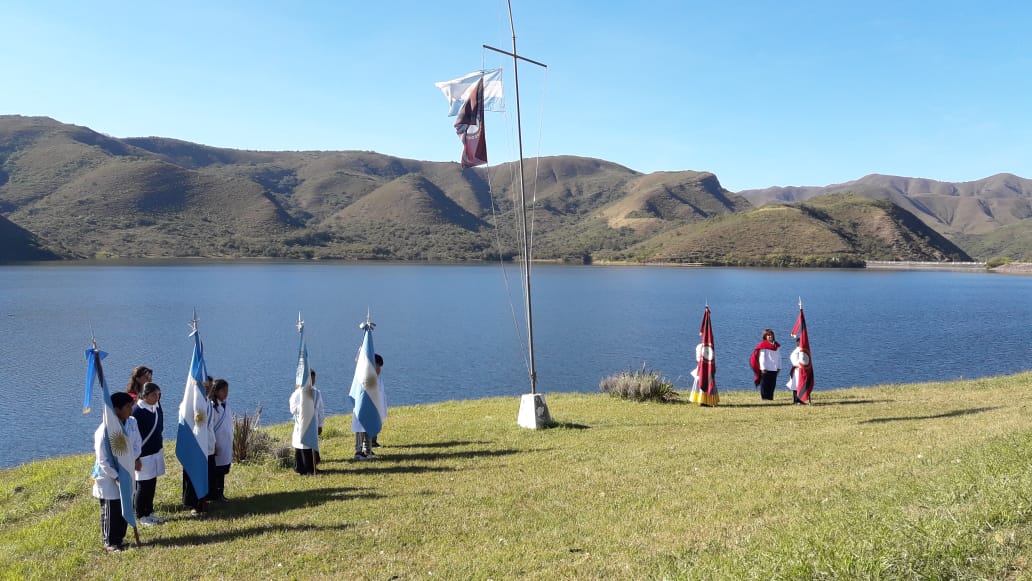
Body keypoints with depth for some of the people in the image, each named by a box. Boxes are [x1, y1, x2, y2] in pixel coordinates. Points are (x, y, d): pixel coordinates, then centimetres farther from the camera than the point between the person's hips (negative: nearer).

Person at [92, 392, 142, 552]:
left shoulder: (132, 423, -5)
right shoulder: (105, 430, -24)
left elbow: (136, 445, 5)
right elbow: (103, 460, -19)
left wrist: (135, 459, -14)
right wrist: (117, 477, -17)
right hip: (108, 477, -6)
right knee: (111, 512, 6)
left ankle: (119, 538, 32)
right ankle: (109, 543, 23)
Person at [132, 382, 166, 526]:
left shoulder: (156, 407, 3)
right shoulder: (137, 411, -19)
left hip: (155, 452, 7)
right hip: (143, 454, -7)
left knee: (152, 484, 15)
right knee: (143, 486, 4)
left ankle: (149, 512, 27)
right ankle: (141, 516, 17)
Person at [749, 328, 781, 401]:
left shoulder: (776, 345, 13)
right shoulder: (763, 345, -5)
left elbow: (779, 357, 16)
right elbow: (762, 357, -9)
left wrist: (779, 367, 10)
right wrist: (763, 368, -14)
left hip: (774, 369, 6)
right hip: (766, 369, -6)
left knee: (772, 385, 9)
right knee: (764, 386, -4)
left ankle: (770, 398, 15)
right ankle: (764, 398, -1)